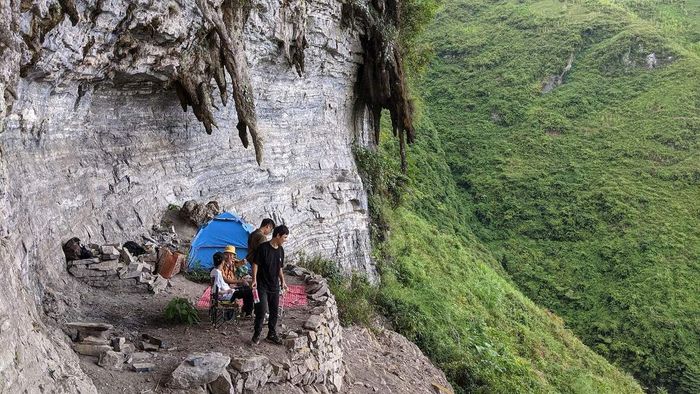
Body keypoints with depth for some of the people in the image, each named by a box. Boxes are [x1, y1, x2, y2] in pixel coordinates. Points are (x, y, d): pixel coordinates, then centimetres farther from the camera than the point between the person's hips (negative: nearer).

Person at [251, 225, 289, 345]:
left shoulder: (280, 250, 5)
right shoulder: (263, 248, -15)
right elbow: (255, 264, -12)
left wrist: (282, 281, 10)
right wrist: (254, 279, -18)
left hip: (275, 286, 7)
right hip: (262, 285, -6)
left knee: (274, 311, 10)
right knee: (262, 310, -8)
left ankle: (272, 334, 23)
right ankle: (257, 334, 8)